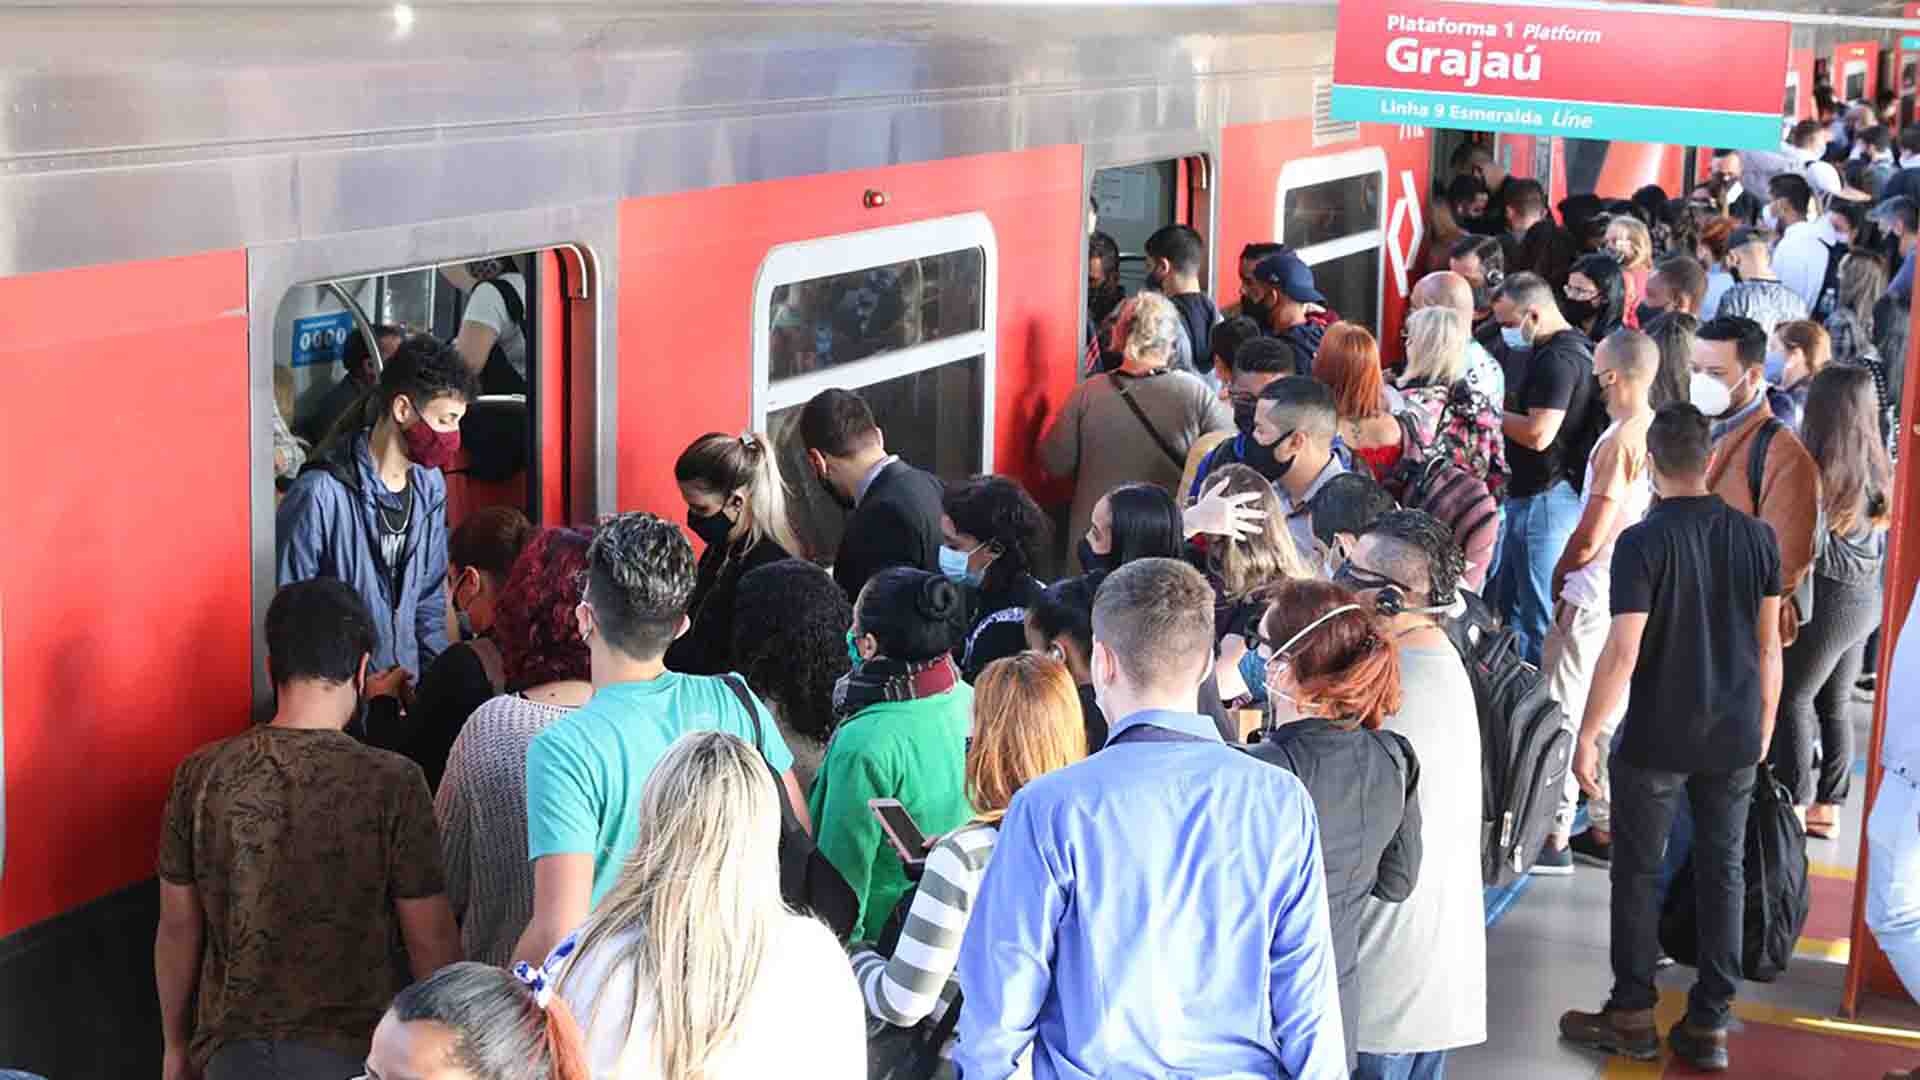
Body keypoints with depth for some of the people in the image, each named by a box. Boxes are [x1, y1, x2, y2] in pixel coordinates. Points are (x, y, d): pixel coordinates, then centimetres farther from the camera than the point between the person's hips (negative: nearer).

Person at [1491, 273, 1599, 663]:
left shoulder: (1558, 359, -19)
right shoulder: (1572, 347, 15)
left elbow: (1539, 434, -26)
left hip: (1545, 498, -11)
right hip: (1527, 495, 11)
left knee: (1539, 617, -3)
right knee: (1504, 601, 18)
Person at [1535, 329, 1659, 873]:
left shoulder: (1620, 441, -21)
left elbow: (1590, 536, -20)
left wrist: (1558, 576, 0)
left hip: (1594, 598, -8)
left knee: (1563, 715, 0)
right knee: (1608, 712, 17)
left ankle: (1555, 837, 4)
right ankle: (1607, 829, 23)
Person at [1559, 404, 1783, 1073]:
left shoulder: (1643, 544, -16)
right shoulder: (1756, 537, -2)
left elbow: (1622, 653, -18)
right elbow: (1768, 645, 4)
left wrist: (1586, 736, -9)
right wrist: (1763, 726, 17)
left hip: (1657, 740, -4)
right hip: (1736, 739, 4)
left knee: (1638, 874, 10)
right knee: (1723, 873, 11)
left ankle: (1633, 1017, 17)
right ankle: (1709, 1025, 15)